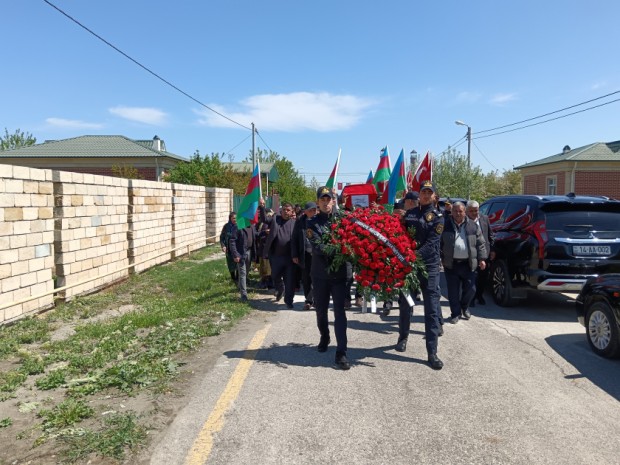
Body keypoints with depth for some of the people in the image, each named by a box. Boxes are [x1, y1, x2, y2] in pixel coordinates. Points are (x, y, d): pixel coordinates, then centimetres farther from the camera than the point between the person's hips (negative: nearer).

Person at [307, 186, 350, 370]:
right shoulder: (312, 223, -1)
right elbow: (318, 247, -16)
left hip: (339, 273, -1)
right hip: (320, 274, 1)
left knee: (339, 312, -5)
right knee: (321, 310, 16)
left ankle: (341, 353, -3)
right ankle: (324, 338, 43)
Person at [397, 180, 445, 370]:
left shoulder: (437, 217, -1)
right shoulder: (409, 214, 11)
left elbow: (431, 243, -13)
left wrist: (415, 255, -26)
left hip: (429, 265, -3)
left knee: (432, 309, -4)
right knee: (405, 303, 14)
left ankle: (432, 352, 0)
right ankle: (403, 337, 35)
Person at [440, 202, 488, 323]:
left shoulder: (473, 226, 6)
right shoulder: (446, 225, 2)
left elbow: (480, 243, 8)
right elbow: (440, 243, 3)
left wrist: (482, 259, 1)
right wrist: (440, 258, -3)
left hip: (468, 264, 1)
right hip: (451, 264, -1)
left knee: (470, 289, 5)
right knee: (453, 291, 4)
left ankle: (464, 306, 32)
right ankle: (455, 313, 16)